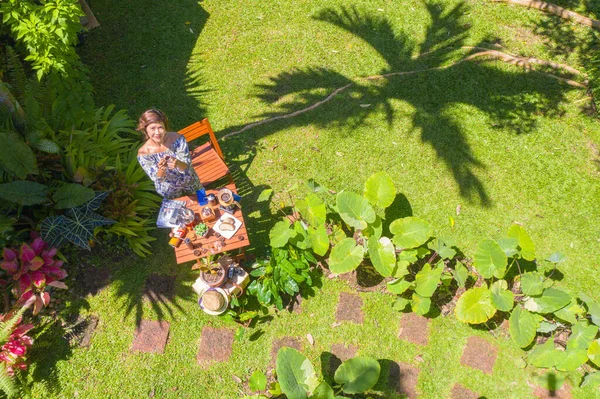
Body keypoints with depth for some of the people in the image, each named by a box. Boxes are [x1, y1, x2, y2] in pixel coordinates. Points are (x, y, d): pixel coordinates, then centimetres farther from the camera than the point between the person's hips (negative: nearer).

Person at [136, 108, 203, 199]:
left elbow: (187, 166, -23)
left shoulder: (178, 139, -26)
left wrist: (178, 164, -46)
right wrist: (161, 169, -44)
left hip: (190, 184, 1)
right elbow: (157, 178, -20)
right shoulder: (143, 153, -25)